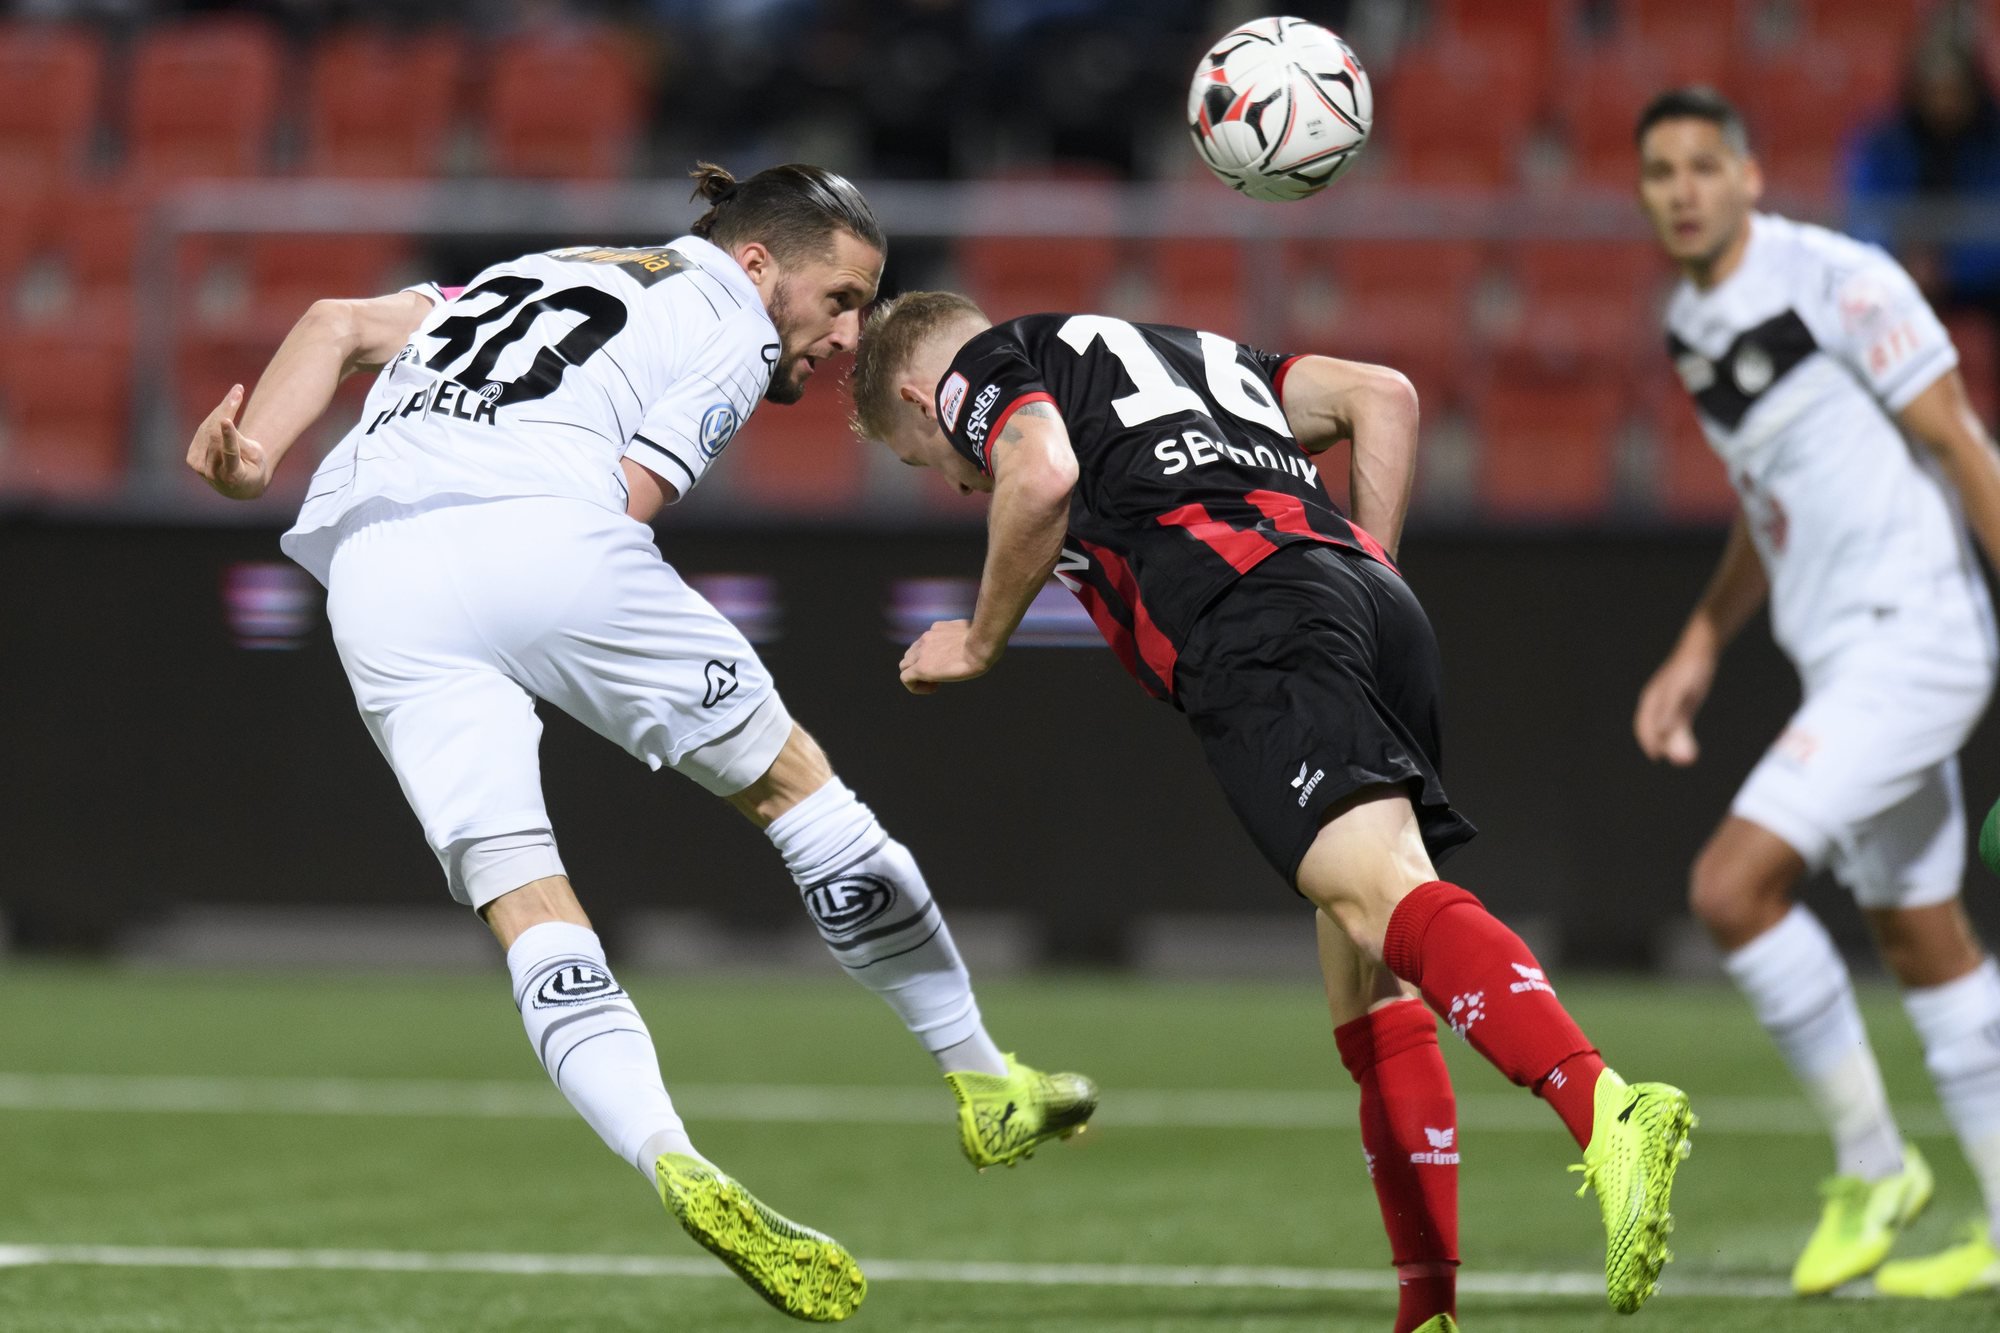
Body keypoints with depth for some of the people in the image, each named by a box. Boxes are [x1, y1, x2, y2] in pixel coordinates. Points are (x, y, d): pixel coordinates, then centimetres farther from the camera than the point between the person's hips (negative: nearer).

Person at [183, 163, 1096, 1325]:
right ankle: (984, 1086, 20)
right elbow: (630, 500, -1)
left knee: (530, 913, 1)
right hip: (538, 528, -5)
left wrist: (254, 455, 6)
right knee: (794, 784, 12)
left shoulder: (548, 273, 35)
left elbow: (342, 323, 19)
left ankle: (671, 1161, -21)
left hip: (371, 565, 6)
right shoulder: (730, 327, 15)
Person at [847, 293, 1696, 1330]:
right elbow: (1382, 395, 29)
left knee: (1380, 894, -24)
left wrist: (980, 642, 8)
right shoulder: (1185, 349, 40)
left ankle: (1608, 1117, -47)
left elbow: (1043, 474, -5)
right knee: (1370, 986, 8)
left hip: (1248, 613, -8)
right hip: (1371, 597, 8)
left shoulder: (981, 369, 19)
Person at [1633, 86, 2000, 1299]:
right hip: (1839, 656, 9)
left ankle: (1871, 1162, -4)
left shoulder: (1841, 283, -14)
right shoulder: (1694, 326, 12)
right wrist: (1699, 653, 20)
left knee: (1733, 883, -17)